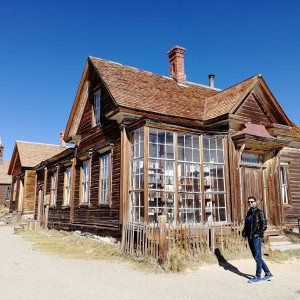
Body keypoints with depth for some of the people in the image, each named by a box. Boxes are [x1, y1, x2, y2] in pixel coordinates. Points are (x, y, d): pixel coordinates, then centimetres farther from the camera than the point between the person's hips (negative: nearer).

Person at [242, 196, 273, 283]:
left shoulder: (259, 212, -8)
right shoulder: (249, 213, 13)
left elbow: (264, 225, -12)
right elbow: (247, 224, 22)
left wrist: (257, 234, -17)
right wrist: (244, 231, 6)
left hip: (257, 238, -8)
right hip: (250, 238, 8)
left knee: (257, 257, 0)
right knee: (257, 257, 14)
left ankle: (258, 277, 11)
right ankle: (268, 274, 25)